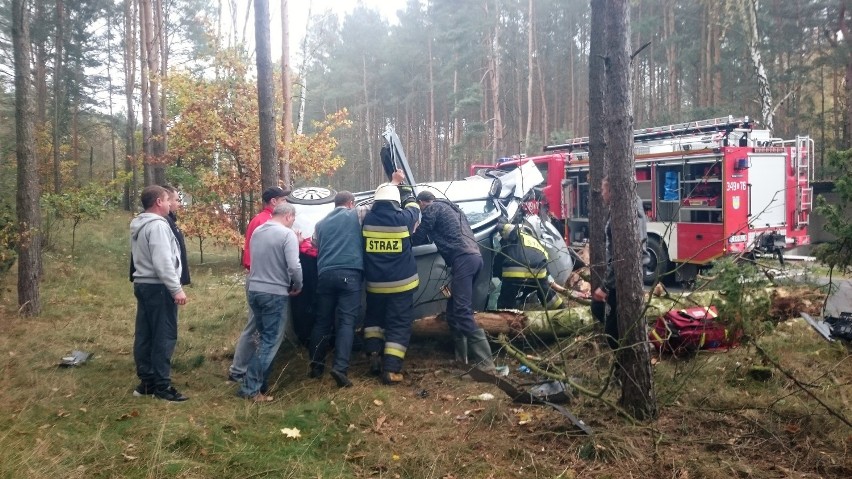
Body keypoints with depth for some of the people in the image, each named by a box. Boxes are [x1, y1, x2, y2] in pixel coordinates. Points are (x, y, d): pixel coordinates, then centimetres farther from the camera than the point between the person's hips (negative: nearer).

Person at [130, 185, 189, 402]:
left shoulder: (138, 226, 15)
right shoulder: (157, 225, -17)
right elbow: (163, 262, -24)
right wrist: (176, 289, -22)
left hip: (142, 284, 10)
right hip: (158, 287, -10)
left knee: (144, 335, 12)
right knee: (164, 336, -6)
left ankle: (147, 381, 19)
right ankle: (162, 385, -4)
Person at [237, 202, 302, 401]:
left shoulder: (257, 231, 9)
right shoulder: (287, 234, -13)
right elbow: (294, 267, -20)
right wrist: (297, 286, -3)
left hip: (253, 290, 7)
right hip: (275, 293, -7)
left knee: (265, 338, 19)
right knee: (271, 342, 0)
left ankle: (260, 382, 20)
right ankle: (251, 387, -1)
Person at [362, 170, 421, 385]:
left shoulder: (368, 219, -3)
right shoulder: (403, 218, -12)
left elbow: (381, 201, 18)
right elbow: (414, 208, 12)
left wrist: (393, 183, 32)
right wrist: (410, 200, 36)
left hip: (375, 283, 3)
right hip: (401, 282, -3)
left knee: (374, 318, 25)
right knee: (399, 324, 2)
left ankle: (374, 355, 16)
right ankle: (391, 369, -3)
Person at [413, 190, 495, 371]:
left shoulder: (432, 209, 5)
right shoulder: (450, 207, 30)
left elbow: (420, 239, 7)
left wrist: (415, 233, 28)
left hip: (463, 259, -9)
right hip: (475, 256, 9)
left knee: (462, 311, -14)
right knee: (454, 309, 15)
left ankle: (485, 362, -23)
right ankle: (462, 357, 16)